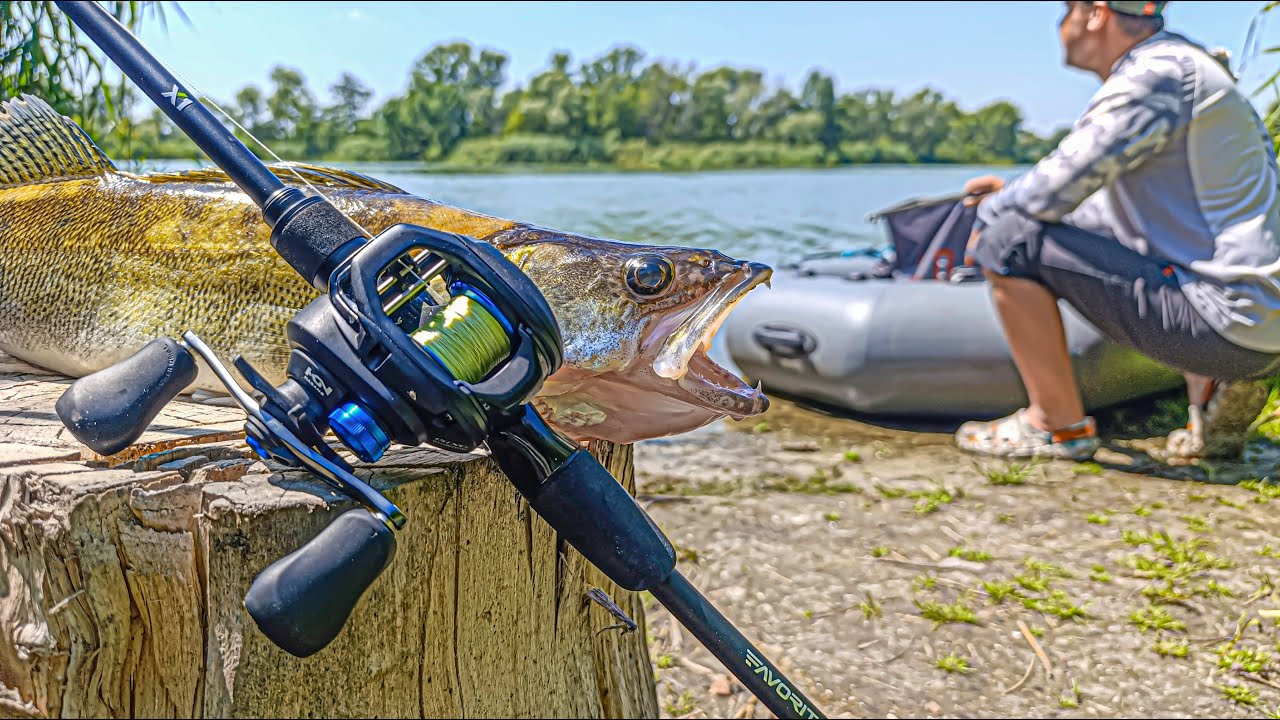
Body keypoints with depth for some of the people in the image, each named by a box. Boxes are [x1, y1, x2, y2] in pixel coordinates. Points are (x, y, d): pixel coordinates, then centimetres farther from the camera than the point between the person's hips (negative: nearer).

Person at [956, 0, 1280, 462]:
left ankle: (1059, 426, 3)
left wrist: (991, 211, 5)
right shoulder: (1182, 67, 17)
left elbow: (1056, 192, -16)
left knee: (1008, 241, -12)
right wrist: (1015, 193, 24)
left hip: (1225, 324, -10)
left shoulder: (1157, 74, -13)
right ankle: (1211, 389, 14)